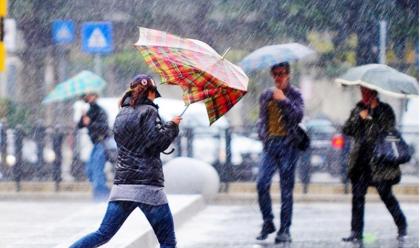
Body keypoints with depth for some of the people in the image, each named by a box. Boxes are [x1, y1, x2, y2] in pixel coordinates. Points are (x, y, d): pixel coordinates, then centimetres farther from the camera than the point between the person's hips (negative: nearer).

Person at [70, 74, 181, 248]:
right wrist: (172, 126, 3)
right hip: (148, 185, -6)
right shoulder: (148, 111, -4)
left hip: (122, 185, 6)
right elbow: (158, 141, -14)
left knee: (103, 234, 8)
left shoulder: (121, 116, 18)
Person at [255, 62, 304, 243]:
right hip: (270, 144, 3)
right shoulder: (266, 95, 15)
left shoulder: (294, 94, 3)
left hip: (288, 144, -3)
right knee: (262, 183, -12)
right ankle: (268, 223, 2)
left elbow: (298, 116, -11)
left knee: (286, 188, -1)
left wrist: (284, 100, -16)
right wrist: (262, 134, 6)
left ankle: (284, 230, 4)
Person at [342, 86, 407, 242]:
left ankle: (402, 226, 17)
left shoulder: (385, 110, 2)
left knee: (386, 194, -3)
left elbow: (388, 130, -10)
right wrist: (359, 118, -8)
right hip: (361, 161, 4)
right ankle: (356, 232, 1)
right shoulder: (358, 109, 13)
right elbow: (346, 130, 6)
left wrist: (374, 113, -13)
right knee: (357, 195, -2)